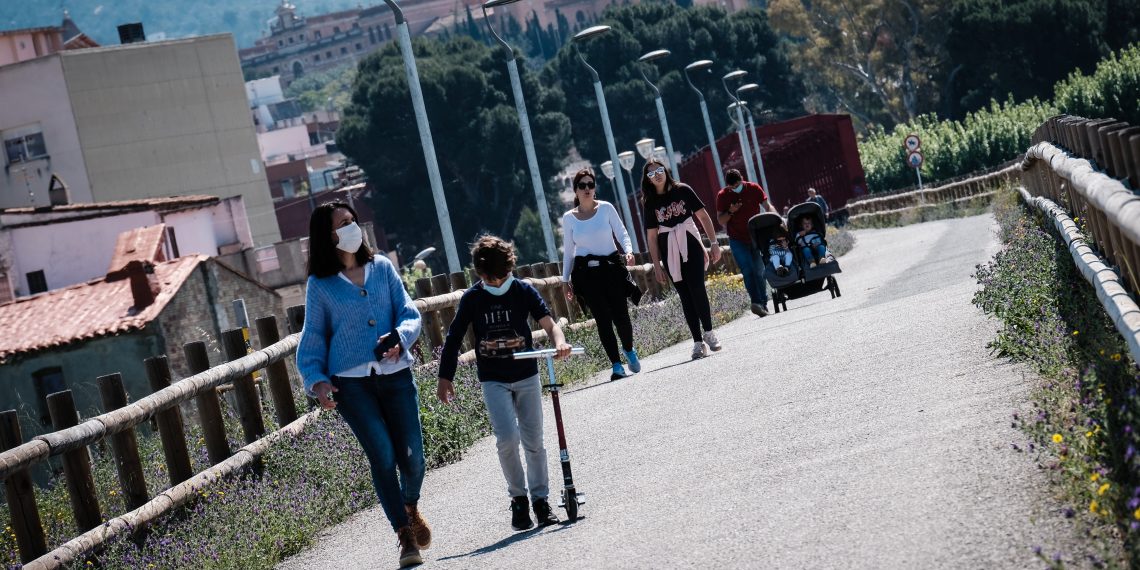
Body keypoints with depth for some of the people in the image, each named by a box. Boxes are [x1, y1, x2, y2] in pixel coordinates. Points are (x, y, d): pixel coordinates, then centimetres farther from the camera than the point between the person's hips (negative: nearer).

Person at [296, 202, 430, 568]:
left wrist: (400, 337, -15)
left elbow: (409, 312, 6)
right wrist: (317, 380, -6)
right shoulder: (320, 285, 4)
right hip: (351, 382, -2)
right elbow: (313, 338, 8)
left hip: (395, 374, 2)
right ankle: (405, 537, -4)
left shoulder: (382, 267, 10)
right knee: (383, 456, -13)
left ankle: (411, 509, 33)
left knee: (412, 456, -1)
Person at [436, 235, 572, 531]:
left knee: (533, 441, 5)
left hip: (526, 376, 1)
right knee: (507, 438, -16)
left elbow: (547, 322, -16)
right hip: (493, 381, -1)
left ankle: (540, 499, 19)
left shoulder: (524, 291, -5)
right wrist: (445, 378, 2)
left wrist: (559, 341, -37)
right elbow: (453, 339, 3)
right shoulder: (472, 298, -5)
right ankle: (518, 498, 1)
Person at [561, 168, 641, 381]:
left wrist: (628, 250, -16)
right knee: (603, 319, -5)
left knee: (621, 315, -4)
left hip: (611, 266, 0)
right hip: (586, 271, 0)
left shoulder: (606, 208, 2)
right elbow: (568, 250, 12)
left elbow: (622, 233, 4)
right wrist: (566, 280, 11)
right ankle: (616, 365, -1)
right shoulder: (569, 218, 5)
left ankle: (629, 350, 26)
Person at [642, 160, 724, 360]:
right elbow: (652, 237, 4)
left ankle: (708, 332, 1)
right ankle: (698, 341, 1)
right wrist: (657, 266, 1)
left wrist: (714, 243, -2)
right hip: (669, 251, 1)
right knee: (685, 294, 0)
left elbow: (703, 217, 3)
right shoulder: (651, 203, 4)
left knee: (697, 288, -14)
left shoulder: (682, 191, 0)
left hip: (690, 244, -1)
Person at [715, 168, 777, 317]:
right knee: (748, 271, -17)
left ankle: (763, 304, 15)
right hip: (737, 239, -2)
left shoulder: (754, 189, -2)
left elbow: (768, 206, 0)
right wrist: (730, 212, -19)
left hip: (756, 237, 2)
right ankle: (756, 302, -27)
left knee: (759, 271, 6)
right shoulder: (723, 195, -4)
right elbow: (720, 220, 0)